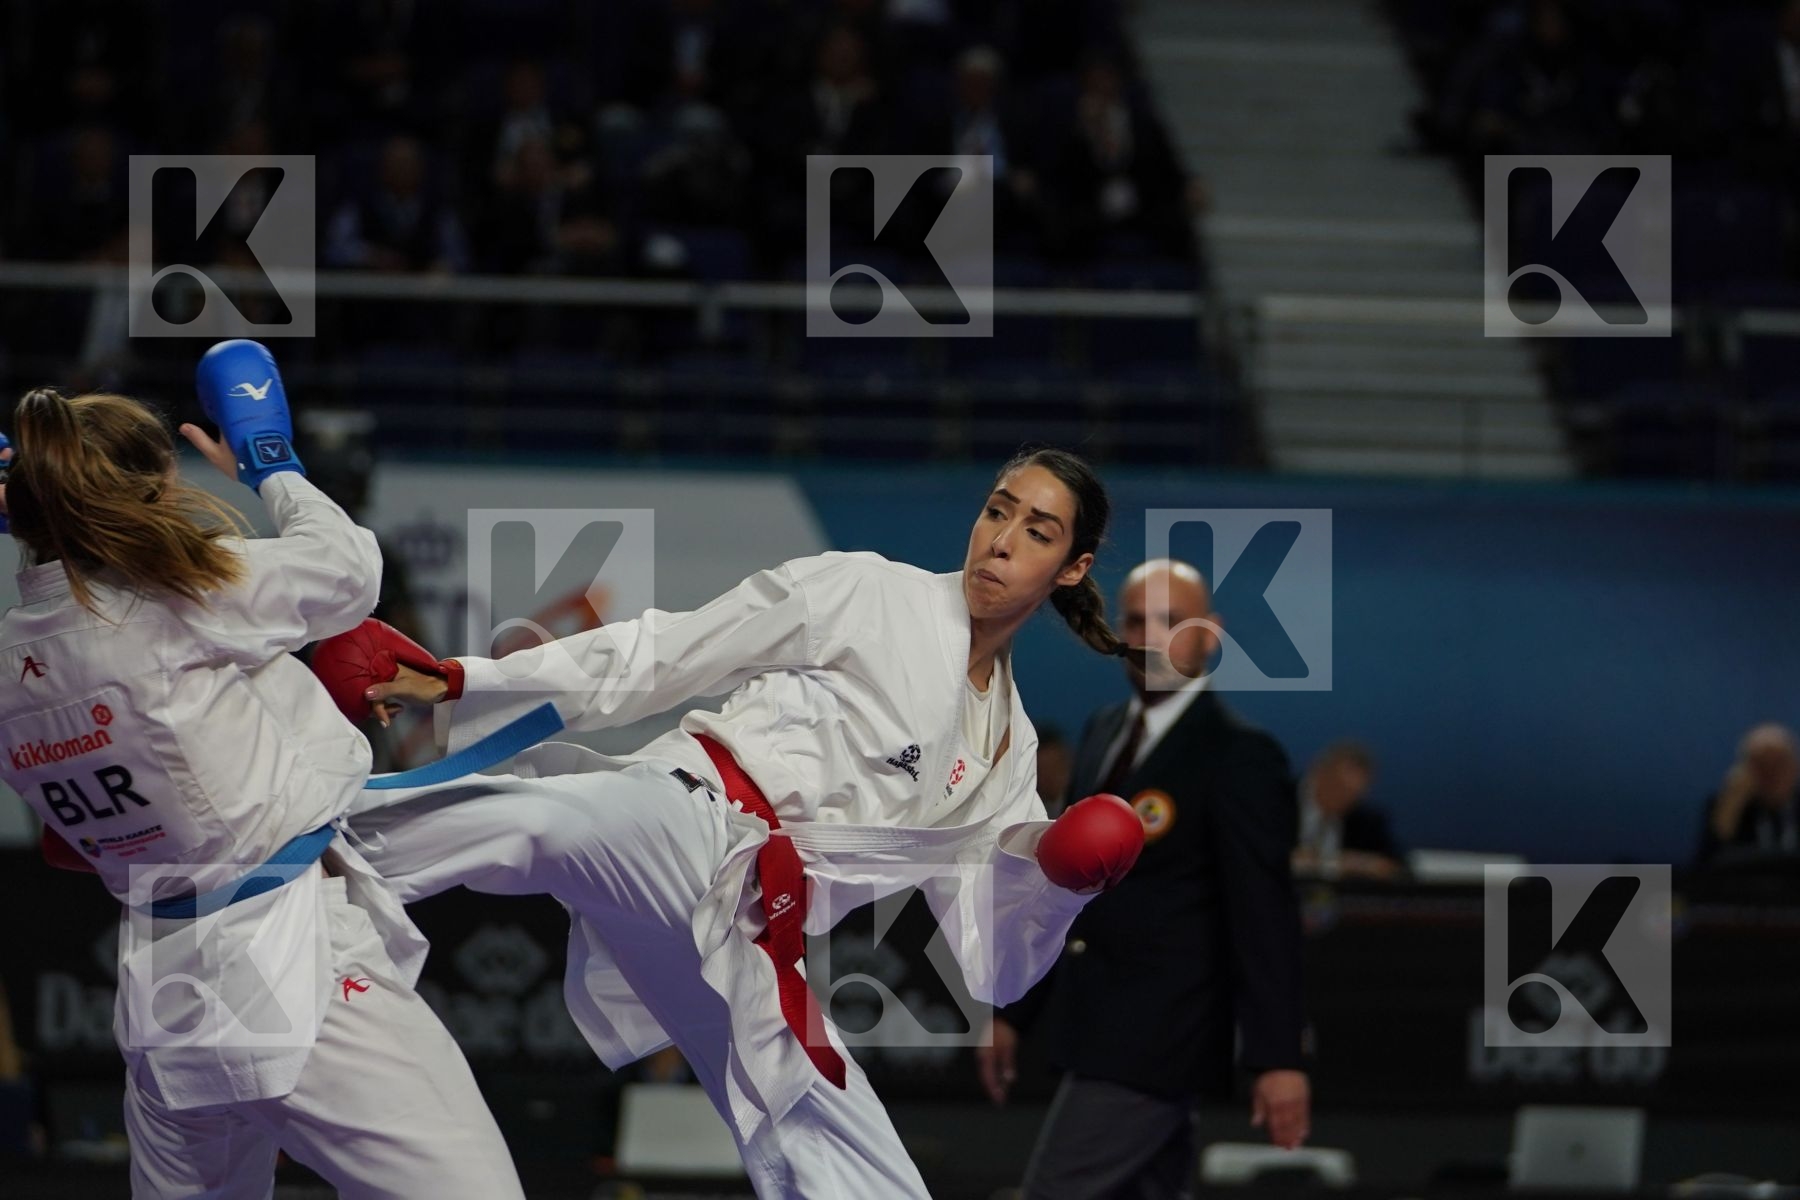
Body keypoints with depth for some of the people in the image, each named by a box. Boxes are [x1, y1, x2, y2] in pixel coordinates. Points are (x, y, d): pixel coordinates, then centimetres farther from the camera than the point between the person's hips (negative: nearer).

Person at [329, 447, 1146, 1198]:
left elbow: (993, 965, 20)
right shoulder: (867, 595, 7)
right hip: (682, 830, -6)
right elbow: (659, 658, 6)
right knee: (535, 825, -40)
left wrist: (1057, 881, -1)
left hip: (750, 952, 6)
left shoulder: (1007, 750, 22)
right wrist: (459, 682, -1)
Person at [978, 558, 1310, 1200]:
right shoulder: (1105, 732, 13)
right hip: (1098, 1027, 8)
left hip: (1153, 1042, -8)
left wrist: (1278, 1058, -21)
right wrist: (1014, 1012, 18)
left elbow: (1265, 914, -16)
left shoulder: (1238, 755, -12)